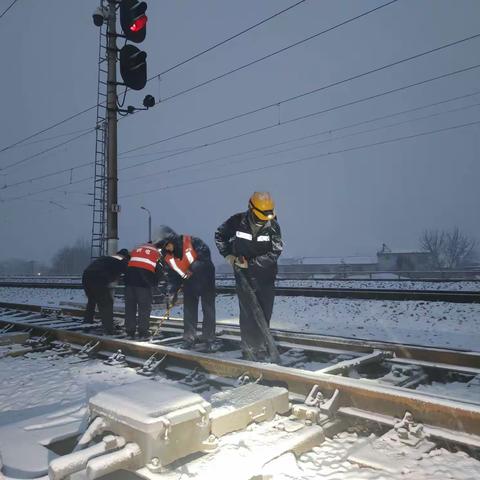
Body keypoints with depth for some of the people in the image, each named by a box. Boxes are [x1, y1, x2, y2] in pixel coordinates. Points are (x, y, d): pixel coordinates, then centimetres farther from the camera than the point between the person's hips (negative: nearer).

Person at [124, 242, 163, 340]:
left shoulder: (135, 250, 23)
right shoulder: (157, 254, 14)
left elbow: (126, 265, 20)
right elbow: (159, 273, 9)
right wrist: (152, 283, 21)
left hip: (130, 278, 4)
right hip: (144, 281, -3)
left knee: (130, 306, 14)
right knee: (144, 307, 6)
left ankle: (130, 332, 19)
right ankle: (142, 333, 6)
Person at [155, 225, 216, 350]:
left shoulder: (191, 242, -24)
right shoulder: (167, 256, -5)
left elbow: (205, 255, -26)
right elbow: (171, 276, -2)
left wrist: (195, 267, -35)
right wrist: (172, 292, -10)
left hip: (205, 279, -5)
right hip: (189, 283, 5)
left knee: (208, 309, -1)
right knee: (189, 310, 7)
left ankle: (208, 340, 4)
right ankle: (189, 338, 19)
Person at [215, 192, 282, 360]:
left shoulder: (273, 226, -10)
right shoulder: (237, 221, -9)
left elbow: (274, 253, -13)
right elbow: (219, 235, 8)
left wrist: (250, 262, -18)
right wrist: (228, 254, -4)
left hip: (266, 275, 1)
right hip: (243, 275, -1)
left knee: (264, 313, 5)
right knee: (248, 313, -3)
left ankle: (261, 346, 20)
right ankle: (249, 349, 8)